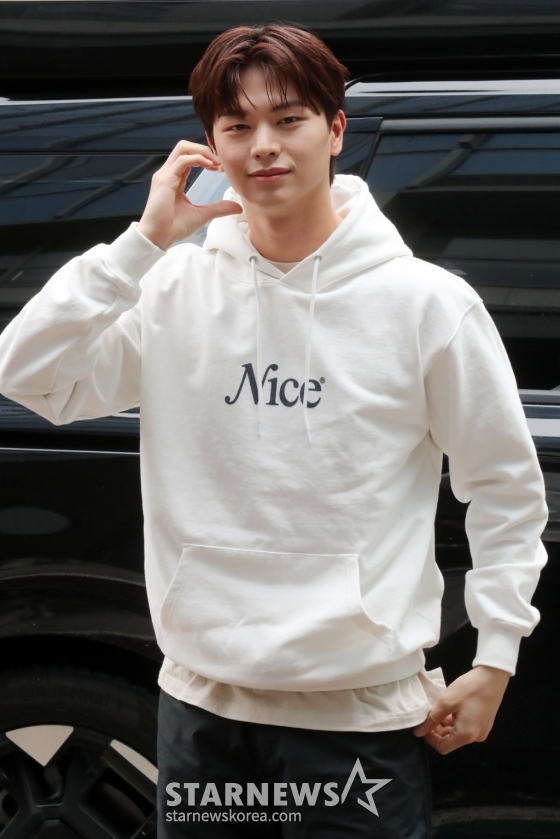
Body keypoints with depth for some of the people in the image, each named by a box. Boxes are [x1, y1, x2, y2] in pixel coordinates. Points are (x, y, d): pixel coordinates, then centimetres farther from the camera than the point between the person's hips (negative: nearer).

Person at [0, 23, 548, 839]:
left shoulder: (428, 302, -6)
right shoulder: (177, 289, 0)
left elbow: (507, 490, 1)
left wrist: (496, 660, -1)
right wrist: (146, 241, -13)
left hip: (364, 704, -2)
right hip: (202, 696, 3)